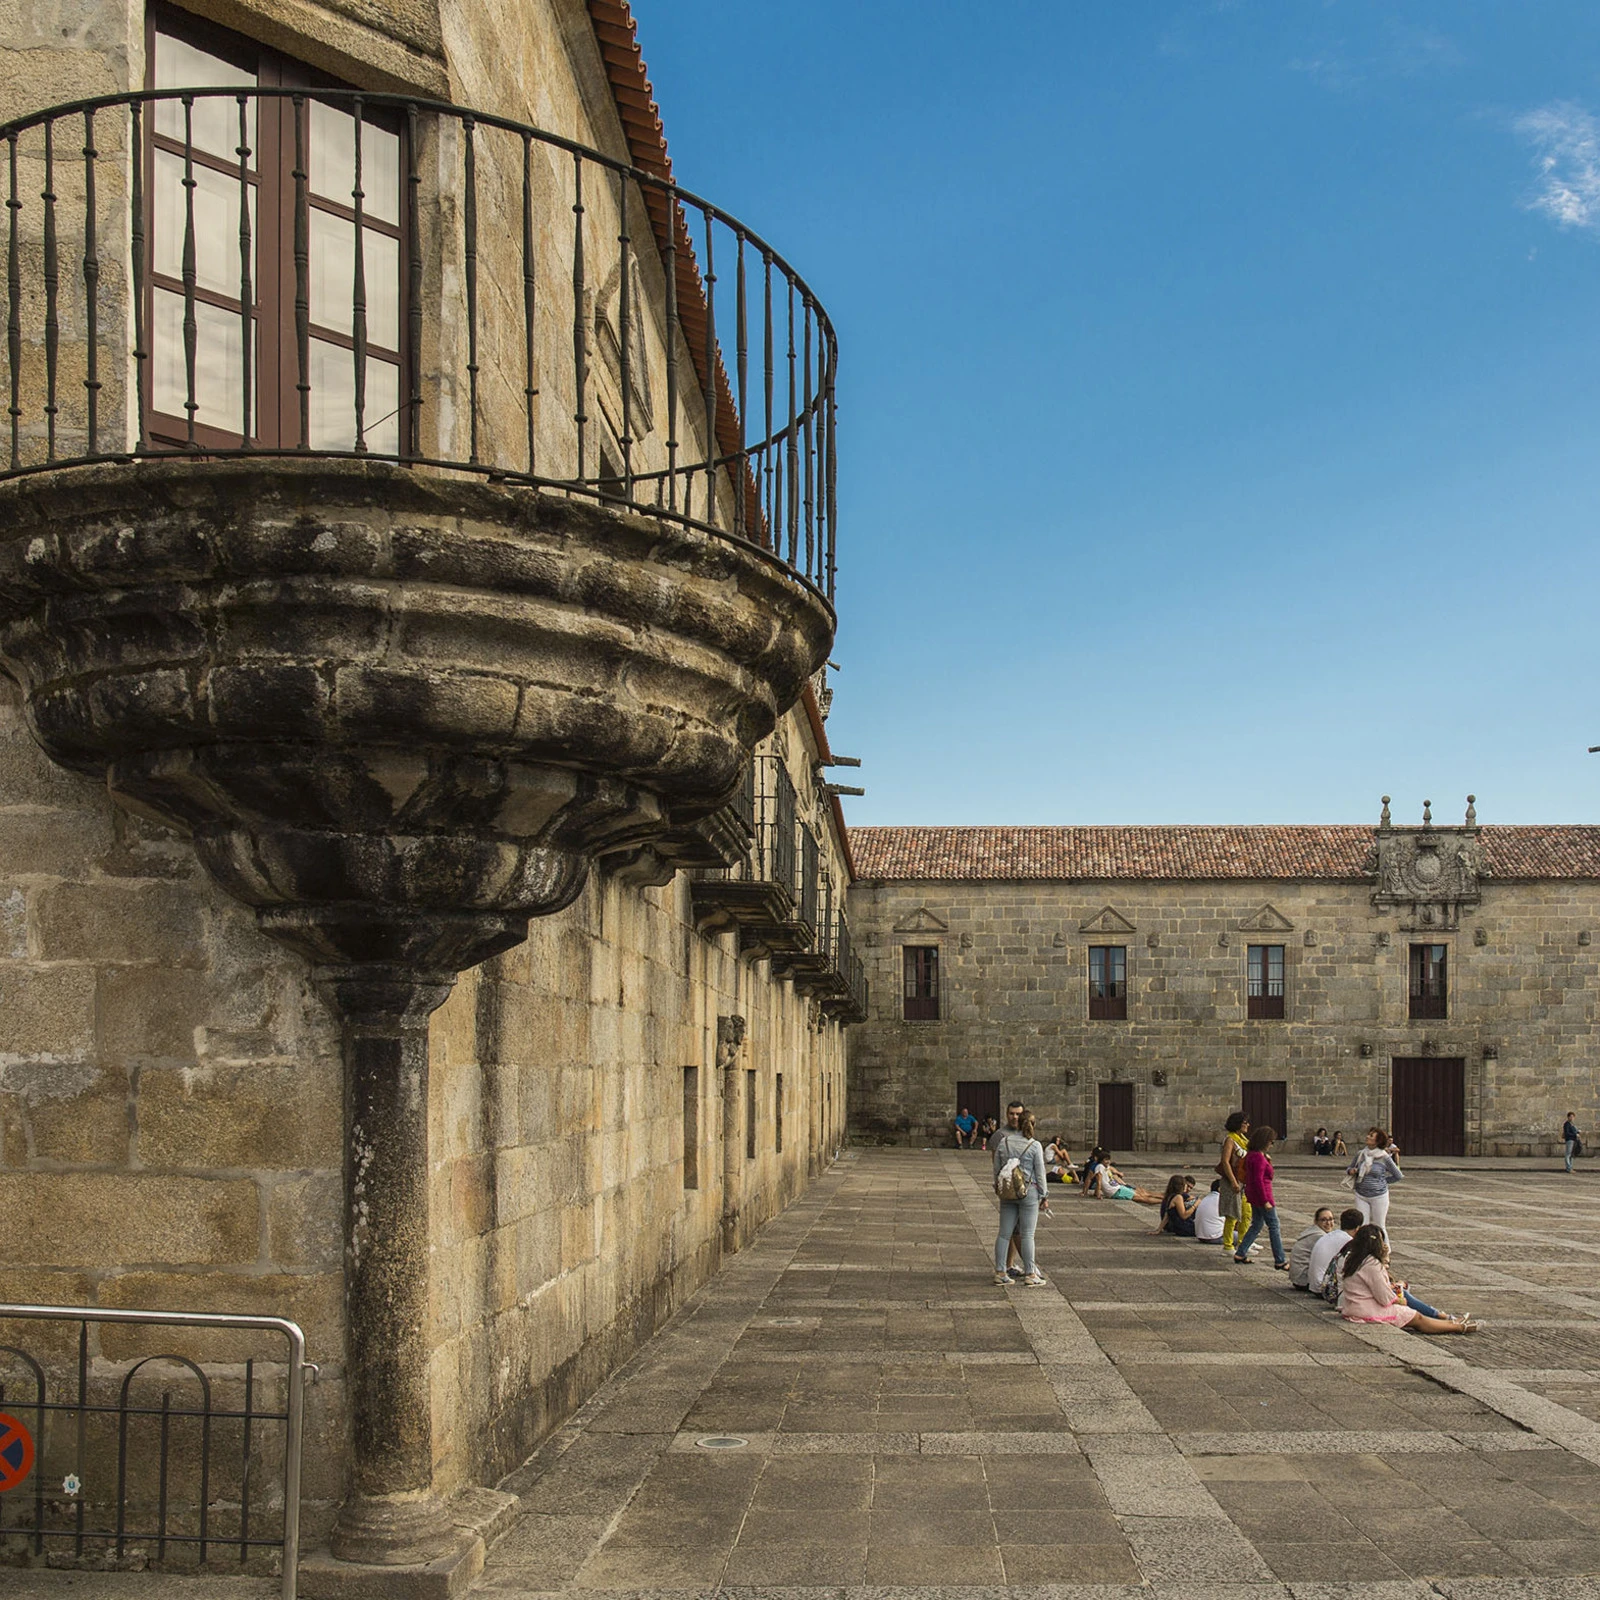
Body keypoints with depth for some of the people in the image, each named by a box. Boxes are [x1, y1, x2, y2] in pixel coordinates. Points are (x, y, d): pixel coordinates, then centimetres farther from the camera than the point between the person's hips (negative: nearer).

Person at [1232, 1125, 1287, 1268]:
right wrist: (1265, 1201, -23)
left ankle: (1240, 1254, 18)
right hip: (1262, 1195, -10)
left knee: (1257, 1225, 18)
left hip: (1253, 1196, 10)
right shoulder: (1259, 1158, -20)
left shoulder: (1251, 1155, 11)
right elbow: (1258, 1180, -24)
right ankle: (1280, 1261, 3)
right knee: (1274, 1227, -2)